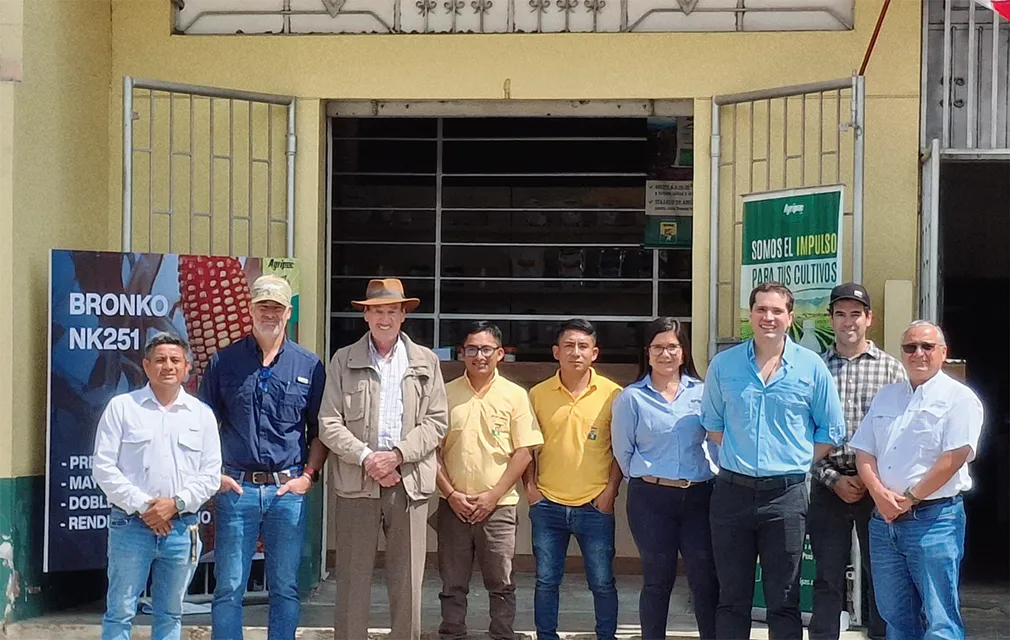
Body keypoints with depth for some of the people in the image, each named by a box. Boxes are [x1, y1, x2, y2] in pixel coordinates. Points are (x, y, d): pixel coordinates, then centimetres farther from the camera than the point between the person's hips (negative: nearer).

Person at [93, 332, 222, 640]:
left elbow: (210, 475, 5)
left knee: (170, 614, 10)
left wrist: (176, 503, -11)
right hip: (131, 525, -2)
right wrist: (142, 506, -11)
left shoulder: (202, 414, 9)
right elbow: (104, 468, -3)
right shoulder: (121, 407, 3)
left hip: (181, 527, 2)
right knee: (120, 612, 0)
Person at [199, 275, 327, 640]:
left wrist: (309, 475, -2)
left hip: (288, 491, 1)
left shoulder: (308, 366, 5)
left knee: (285, 589, 7)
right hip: (237, 488, 0)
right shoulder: (224, 362, 4)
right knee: (228, 588, 2)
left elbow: (320, 430, 9)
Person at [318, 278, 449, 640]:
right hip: (357, 483, -1)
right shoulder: (343, 361, 6)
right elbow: (329, 423, -1)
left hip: (409, 483, 1)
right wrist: (366, 457, -13)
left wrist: (398, 454, -11)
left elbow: (436, 421, 3)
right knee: (353, 579, 2)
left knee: (408, 582, 4)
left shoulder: (426, 362, 10)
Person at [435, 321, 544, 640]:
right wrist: (450, 494, -6)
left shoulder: (515, 395, 0)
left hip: (498, 506, -1)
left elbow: (524, 451, -3)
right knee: (453, 584, 7)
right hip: (453, 505, 1)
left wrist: (492, 496, -8)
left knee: (501, 584, 5)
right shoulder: (446, 393, 3)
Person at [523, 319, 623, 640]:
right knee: (546, 580, 7)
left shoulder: (612, 394, -2)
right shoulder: (538, 394, 3)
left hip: (594, 506, -2)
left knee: (602, 582, 5)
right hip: (548, 505, 2)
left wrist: (610, 490, -5)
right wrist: (530, 487, 1)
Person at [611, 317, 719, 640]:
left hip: (698, 496, 1)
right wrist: (646, 479, 10)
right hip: (651, 498, -1)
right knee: (658, 580, 5)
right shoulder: (631, 398, 1)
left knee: (706, 578, 0)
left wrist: (714, 477, 7)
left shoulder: (702, 392, 5)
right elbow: (623, 451, 6)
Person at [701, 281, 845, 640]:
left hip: (785, 494, -1)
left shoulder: (811, 367, 0)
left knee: (783, 601, 5)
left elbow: (831, 431, 7)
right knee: (731, 599, 8)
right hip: (732, 491, 2)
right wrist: (738, 456, 5)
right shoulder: (723, 365, 4)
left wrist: (797, 463, -1)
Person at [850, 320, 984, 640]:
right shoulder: (886, 397, 16)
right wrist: (880, 494, -6)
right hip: (885, 519, 6)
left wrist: (909, 499, -13)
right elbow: (864, 452, 12)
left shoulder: (958, 398, -4)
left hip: (934, 518, -6)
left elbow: (954, 458, -14)